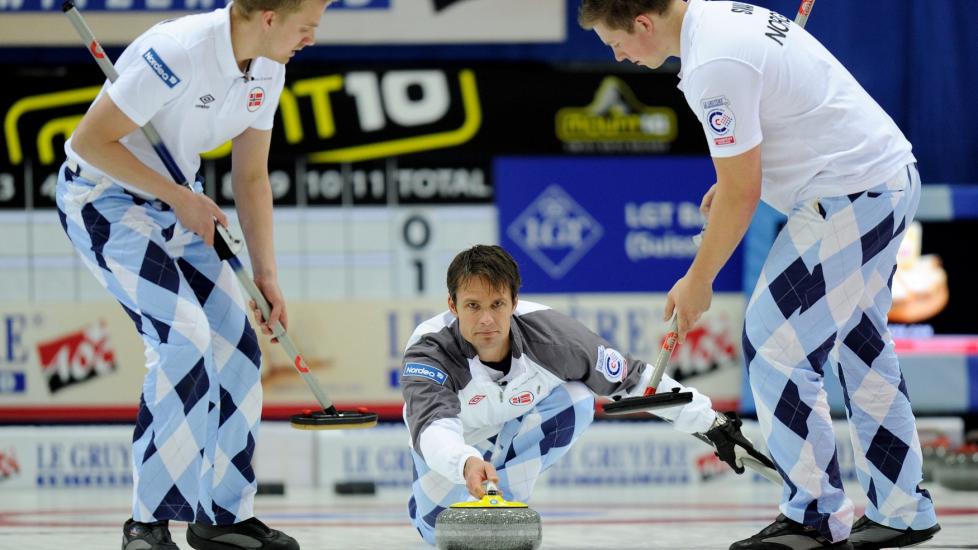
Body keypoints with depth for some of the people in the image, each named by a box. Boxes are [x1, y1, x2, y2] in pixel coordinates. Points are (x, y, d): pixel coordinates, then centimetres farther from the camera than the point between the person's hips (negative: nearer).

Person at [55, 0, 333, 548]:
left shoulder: (267, 70, -3)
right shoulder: (177, 53, -29)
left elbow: (251, 177, 8)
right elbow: (90, 141, -26)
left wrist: (266, 274, 2)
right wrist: (180, 197, -21)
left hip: (177, 202, 8)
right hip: (103, 198, -8)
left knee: (236, 345, 1)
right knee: (186, 337, -22)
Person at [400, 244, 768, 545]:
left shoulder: (548, 335, -33)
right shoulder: (429, 352, -39)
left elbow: (631, 378, -21)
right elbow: (431, 427, -57)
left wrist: (709, 423, -20)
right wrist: (466, 464, -80)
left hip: (518, 429, 1)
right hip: (453, 439, -1)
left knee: (575, 397, -28)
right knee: (439, 527, -17)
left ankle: (506, 502, -10)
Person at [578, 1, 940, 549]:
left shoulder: (714, 67, -23)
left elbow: (741, 195, -17)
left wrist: (698, 281, -5)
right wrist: (731, 179, 23)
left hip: (851, 201, -11)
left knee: (776, 348, -7)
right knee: (859, 345, 19)